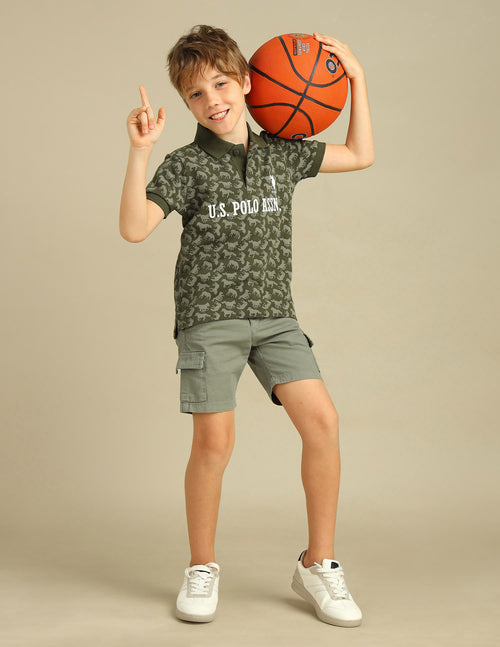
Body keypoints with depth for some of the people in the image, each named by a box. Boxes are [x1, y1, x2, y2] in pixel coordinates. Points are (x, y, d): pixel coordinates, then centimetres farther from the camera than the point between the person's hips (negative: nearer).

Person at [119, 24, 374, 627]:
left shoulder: (281, 153, 10)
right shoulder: (186, 165, -1)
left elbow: (360, 155, 21)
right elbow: (134, 228, -12)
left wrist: (357, 79, 18)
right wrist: (140, 151, -20)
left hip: (274, 315, 3)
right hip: (209, 317, -3)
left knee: (322, 420, -11)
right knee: (214, 441, -7)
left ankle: (317, 565, 3)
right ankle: (202, 569, 15)